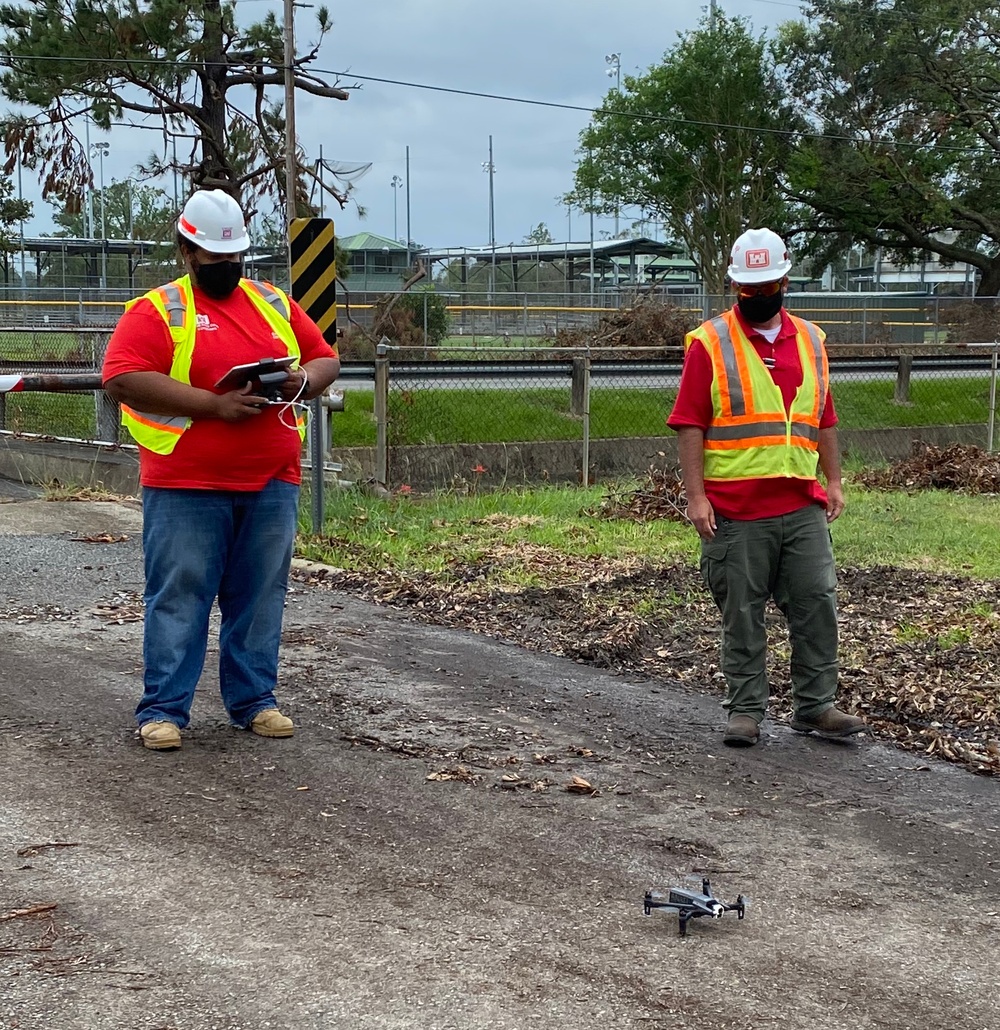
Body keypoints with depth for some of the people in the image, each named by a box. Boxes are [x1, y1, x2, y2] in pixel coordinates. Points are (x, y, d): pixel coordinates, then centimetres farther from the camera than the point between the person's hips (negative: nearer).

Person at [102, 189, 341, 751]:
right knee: (179, 598, -1)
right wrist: (214, 404, -18)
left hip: (271, 485, 4)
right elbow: (123, 377, -14)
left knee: (260, 597, 9)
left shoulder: (276, 303, 14)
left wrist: (303, 382, -6)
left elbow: (326, 358, 19)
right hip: (186, 488, -4)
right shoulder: (157, 310, -1)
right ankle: (163, 709, 6)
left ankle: (254, 699, 20)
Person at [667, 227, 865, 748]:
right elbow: (690, 425, -6)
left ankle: (814, 706, 14)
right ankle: (745, 710, 13)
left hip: (803, 506, 4)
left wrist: (833, 480, 12)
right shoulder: (709, 343, -2)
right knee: (742, 616, 3)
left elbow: (824, 419, 19)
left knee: (817, 604, 3)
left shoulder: (810, 340, 13)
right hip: (736, 510, -4)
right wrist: (695, 496, -12)